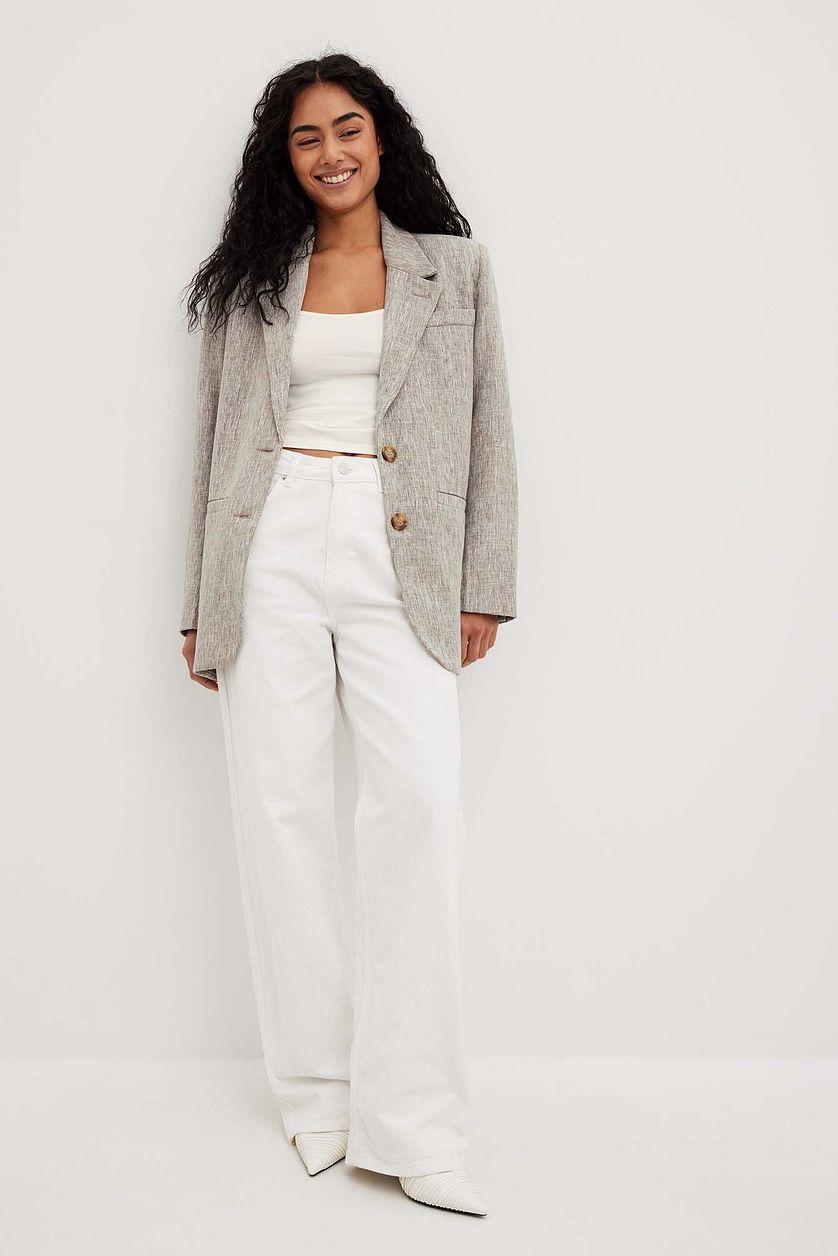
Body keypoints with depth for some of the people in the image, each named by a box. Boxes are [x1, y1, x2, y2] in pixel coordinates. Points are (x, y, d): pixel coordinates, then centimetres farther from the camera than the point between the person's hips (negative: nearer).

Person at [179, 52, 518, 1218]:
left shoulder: (455, 267, 12)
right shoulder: (251, 281, 14)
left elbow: (488, 435, 10)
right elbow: (215, 444, 13)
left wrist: (484, 587, 2)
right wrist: (201, 605, 9)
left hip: (397, 556, -1)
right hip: (273, 551, 2)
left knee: (421, 797, -16)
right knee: (279, 807, -1)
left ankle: (409, 1120, -9)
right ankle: (317, 1087, 11)